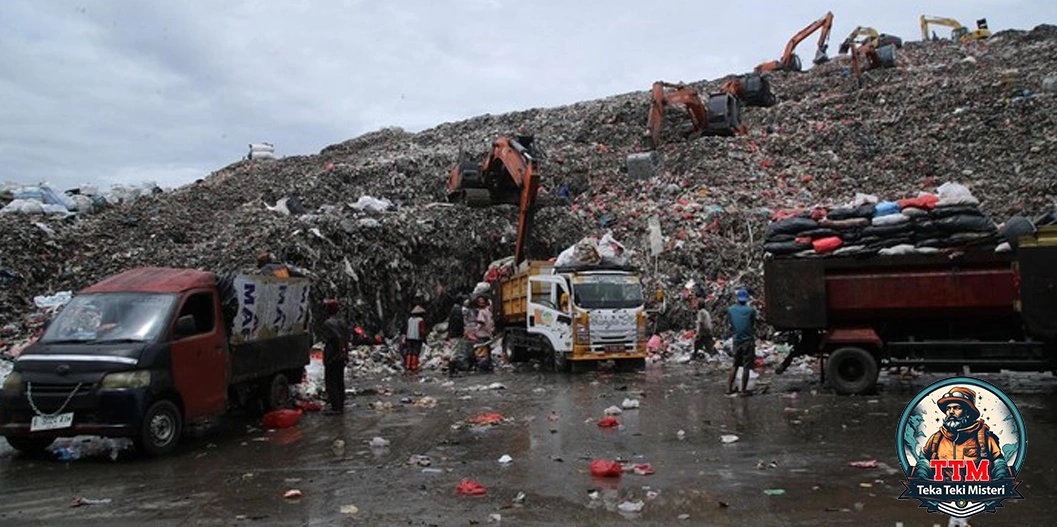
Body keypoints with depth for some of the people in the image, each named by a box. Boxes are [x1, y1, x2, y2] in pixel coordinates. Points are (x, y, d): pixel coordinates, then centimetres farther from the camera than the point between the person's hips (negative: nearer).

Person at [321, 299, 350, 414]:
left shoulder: (328, 323, -17)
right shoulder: (342, 322, 11)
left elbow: (336, 338, -27)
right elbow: (346, 339, 15)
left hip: (332, 357, -9)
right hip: (342, 357, 9)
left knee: (331, 382, -3)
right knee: (340, 381, 15)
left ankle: (336, 407, -5)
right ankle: (341, 405, 22)